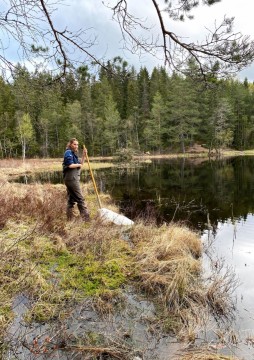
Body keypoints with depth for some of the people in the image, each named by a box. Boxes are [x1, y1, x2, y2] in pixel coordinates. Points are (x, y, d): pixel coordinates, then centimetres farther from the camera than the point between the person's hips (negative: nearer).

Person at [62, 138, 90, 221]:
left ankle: (69, 218, 18)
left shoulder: (74, 153, 18)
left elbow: (80, 164, 14)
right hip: (72, 179, -10)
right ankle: (86, 218, -5)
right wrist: (78, 165, -6)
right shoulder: (68, 152, -10)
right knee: (80, 199, -8)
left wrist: (84, 155, 4)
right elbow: (70, 165, -22)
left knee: (71, 199, 12)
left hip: (73, 178, 10)